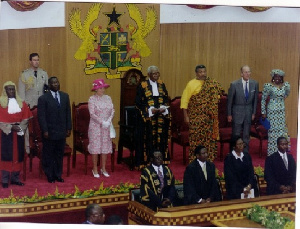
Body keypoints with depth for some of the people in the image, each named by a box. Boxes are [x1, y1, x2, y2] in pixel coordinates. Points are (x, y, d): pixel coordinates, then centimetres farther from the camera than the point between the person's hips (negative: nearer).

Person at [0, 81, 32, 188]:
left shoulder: (21, 103, 9)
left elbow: (25, 118, 6)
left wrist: (20, 127, -10)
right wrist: (10, 127, -17)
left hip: (19, 133, 4)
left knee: (18, 155, 5)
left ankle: (15, 178, 14)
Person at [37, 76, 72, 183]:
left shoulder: (65, 96, 8)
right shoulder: (43, 98, -6)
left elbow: (68, 113, 10)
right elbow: (41, 116, -9)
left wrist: (69, 128, 5)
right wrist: (45, 131, -14)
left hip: (61, 132, 4)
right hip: (49, 133, -4)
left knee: (59, 155, 11)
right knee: (48, 155, 5)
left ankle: (58, 175, 21)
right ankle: (50, 176, 16)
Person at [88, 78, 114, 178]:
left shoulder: (108, 98, 8)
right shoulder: (92, 99, -6)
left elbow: (112, 110, 4)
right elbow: (92, 114, -12)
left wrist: (109, 121, -12)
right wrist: (102, 122, -17)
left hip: (106, 126, 5)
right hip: (95, 126, -4)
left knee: (105, 146, 7)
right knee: (95, 147, -1)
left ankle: (103, 168, 18)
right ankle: (95, 169, 10)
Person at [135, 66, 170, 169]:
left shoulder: (161, 84, 11)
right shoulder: (142, 86, -4)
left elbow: (166, 99, 13)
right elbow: (138, 102, -6)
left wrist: (163, 108, -7)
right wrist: (150, 110, -16)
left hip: (161, 117, 4)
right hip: (148, 118, -4)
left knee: (161, 140, 5)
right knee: (148, 140, -5)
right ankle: (147, 163, 0)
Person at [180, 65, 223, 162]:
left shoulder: (212, 84, 7)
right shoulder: (191, 84, -5)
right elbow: (184, 100, -6)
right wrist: (186, 116, -10)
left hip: (209, 117, 4)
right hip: (196, 118, -4)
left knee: (209, 137, 6)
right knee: (196, 138, -2)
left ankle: (209, 159, 15)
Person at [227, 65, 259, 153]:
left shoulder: (254, 84, -3)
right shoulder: (234, 84, -12)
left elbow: (255, 99, 6)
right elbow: (229, 100, -5)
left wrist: (254, 113, 5)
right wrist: (229, 114, -3)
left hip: (248, 112, 3)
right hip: (237, 112, -3)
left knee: (246, 135, 11)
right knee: (236, 135, 2)